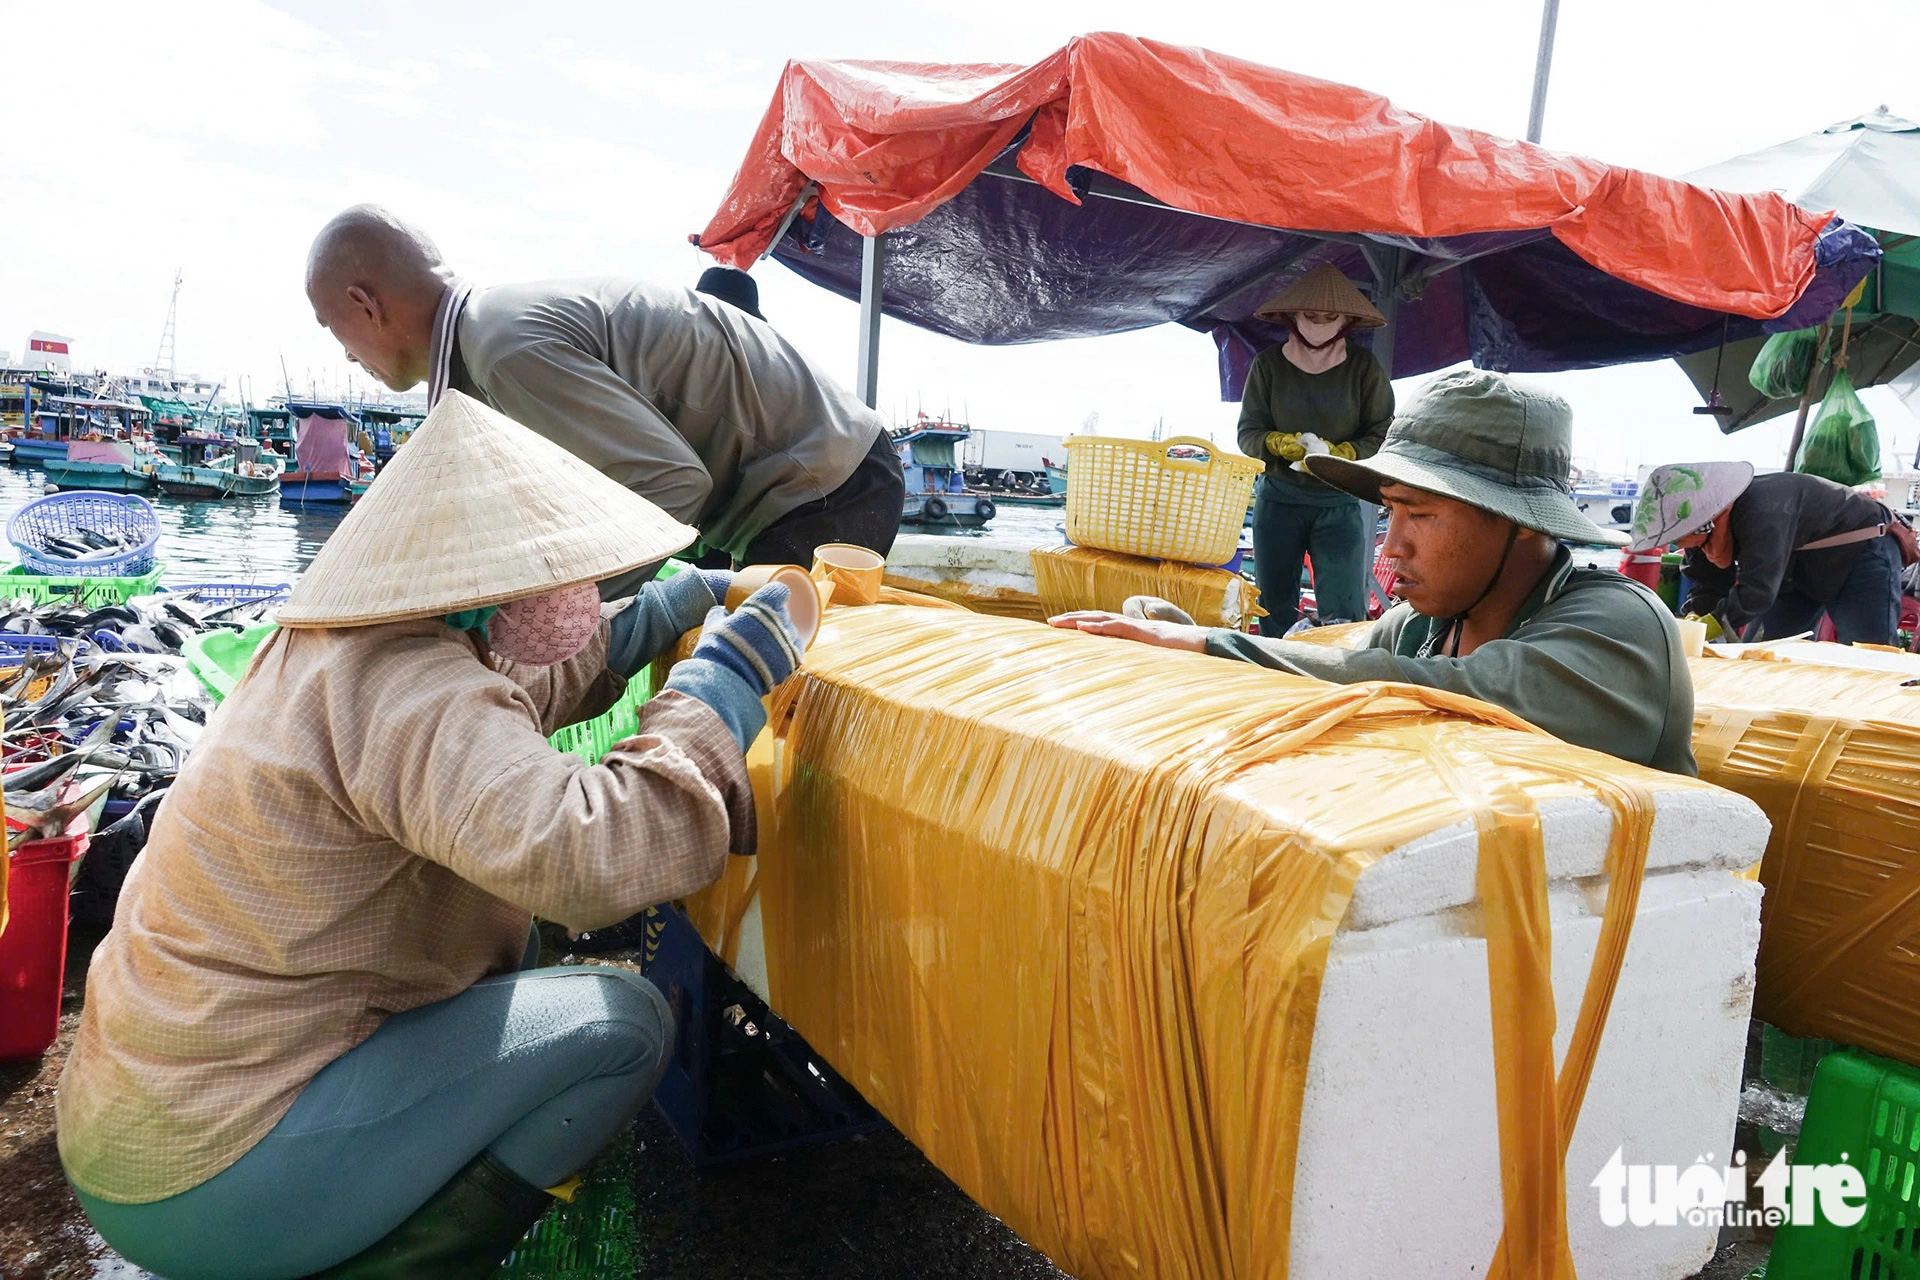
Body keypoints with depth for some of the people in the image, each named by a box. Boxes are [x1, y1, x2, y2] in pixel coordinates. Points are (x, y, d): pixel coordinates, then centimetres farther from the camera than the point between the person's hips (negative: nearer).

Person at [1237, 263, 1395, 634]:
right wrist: (1285, 445, -19)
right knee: (1275, 605, 8)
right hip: (1278, 497, 2)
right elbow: (1248, 433, 1)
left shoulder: (1364, 366, -2)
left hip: (1341, 502, -2)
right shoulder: (1269, 363, 0)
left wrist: (1338, 454, -20)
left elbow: (1383, 435, -2)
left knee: (1342, 614, -9)